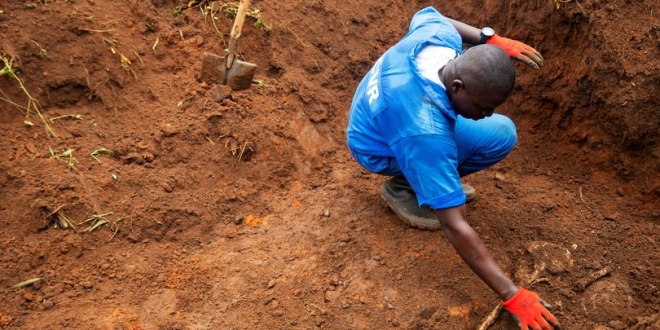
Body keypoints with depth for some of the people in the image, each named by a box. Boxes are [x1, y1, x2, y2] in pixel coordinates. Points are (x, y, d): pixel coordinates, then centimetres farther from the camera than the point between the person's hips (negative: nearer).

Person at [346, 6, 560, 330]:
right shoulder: (426, 133, -43)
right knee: (499, 135, -21)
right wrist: (512, 295, -36)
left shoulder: (438, 35, -25)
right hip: (380, 149, -7)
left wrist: (490, 38, -7)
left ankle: (429, 177, 9)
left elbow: (426, 14, 3)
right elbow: (454, 225, -40)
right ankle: (404, 186, -5)